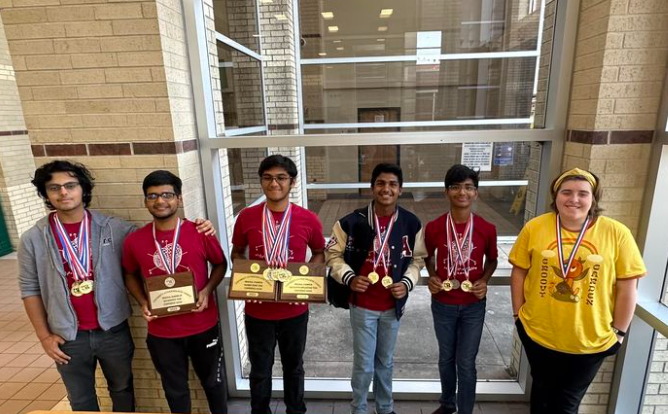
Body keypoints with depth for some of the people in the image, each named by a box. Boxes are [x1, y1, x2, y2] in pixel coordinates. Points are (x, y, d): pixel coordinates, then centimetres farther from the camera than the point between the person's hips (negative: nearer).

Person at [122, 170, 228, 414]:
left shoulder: (200, 233, -13)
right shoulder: (134, 241, -7)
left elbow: (220, 264, 1)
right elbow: (130, 275, 10)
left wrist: (207, 291, -15)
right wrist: (142, 302, -7)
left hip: (203, 326, -1)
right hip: (161, 332, 1)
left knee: (213, 380, 21)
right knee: (174, 388, 22)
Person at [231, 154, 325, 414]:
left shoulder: (308, 220, -10)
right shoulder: (246, 217, -8)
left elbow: (319, 253, 5)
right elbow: (237, 254, 6)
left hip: (295, 310, 0)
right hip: (257, 310, 0)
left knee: (293, 366, 23)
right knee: (260, 370, 19)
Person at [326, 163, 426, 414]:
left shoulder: (411, 223, -8)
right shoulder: (352, 221, -15)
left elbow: (418, 258, 4)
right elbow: (333, 254, -4)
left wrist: (407, 282, -12)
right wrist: (349, 278, -19)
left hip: (393, 305, 3)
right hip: (362, 306, -2)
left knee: (386, 361, 23)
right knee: (364, 365, 11)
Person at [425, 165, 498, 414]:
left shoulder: (487, 229, -11)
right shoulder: (433, 228, -12)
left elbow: (492, 260, 7)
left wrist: (484, 280, -10)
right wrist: (432, 276, -10)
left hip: (474, 305, -1)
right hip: (443, 304, 1)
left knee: (466, 363, 9)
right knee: (446, 358, 20)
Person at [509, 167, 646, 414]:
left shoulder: (616, 233, -11)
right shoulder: (534, 228, -8)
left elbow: (626, 287, -5)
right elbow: (519, 272, -1)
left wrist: (618, 332, -2)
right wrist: (518, 313, -1)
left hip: (591, 341, -1)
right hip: (537, 333, 1)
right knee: (542, 391, 25)